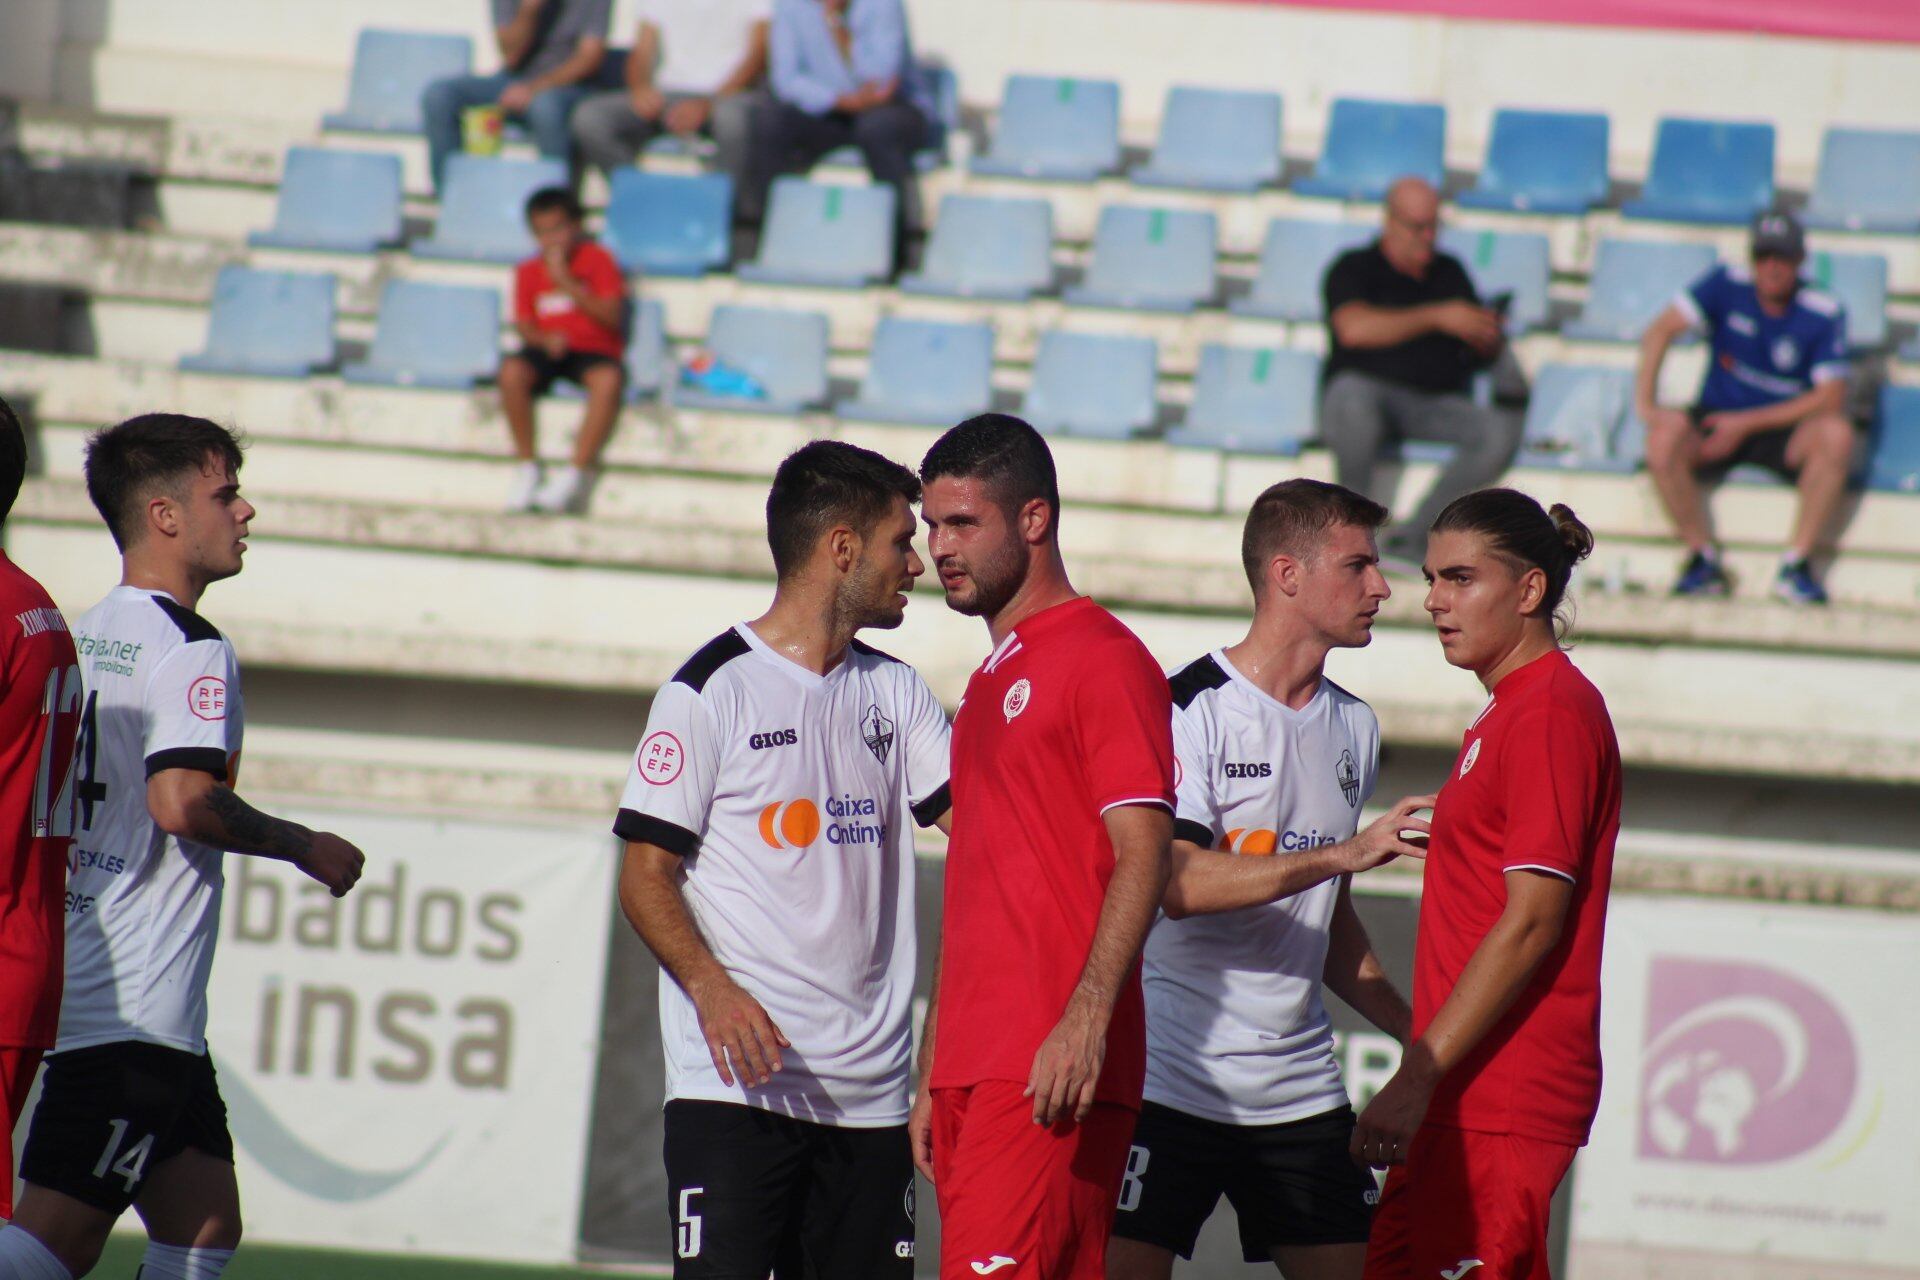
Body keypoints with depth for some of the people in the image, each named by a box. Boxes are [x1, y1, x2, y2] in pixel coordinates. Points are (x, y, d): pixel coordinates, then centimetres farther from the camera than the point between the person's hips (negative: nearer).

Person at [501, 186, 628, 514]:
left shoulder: (597, 260, 2)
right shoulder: (528, 272, 10)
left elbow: (611, 317, -9)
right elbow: (524, 326, 7)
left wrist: (566, 282, -14)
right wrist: (544, 339, -17)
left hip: (594, 350, -2)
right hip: (547, 350, 2)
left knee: (609, 379, -38)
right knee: (512, 371, -32)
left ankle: (576, 475, -34)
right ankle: (527, 468, -20)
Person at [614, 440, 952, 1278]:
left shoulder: (896, 691, 16)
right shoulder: (710, 691, -3)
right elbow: (645, 875, -5)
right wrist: (713, 989, -20)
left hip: (871, 1088, 6)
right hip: (734, 1082, -6)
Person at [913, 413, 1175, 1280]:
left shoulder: (1104, 661, -5)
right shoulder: (989, 683, 23)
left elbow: (1143, 856, -13)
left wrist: (1086, 1019, -24)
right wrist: (933, 1075, 22)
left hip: (1057, 1067, -8)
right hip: (973, 1069, 8)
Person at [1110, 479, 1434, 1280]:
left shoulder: (1354, 727, 15)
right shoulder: (1194, 709, -8)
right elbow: (1176, 883, -22)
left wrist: (1416, 1033, 15)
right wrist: (1342, 854, -26)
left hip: (1303, 1087, 7)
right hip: (1174, 1082, -7)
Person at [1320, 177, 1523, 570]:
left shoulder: (1449, 272, 22)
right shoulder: (1354, 269, 7)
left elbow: (1489, 353, 22)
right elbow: (1354, 329, -14)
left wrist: (1488, 338, -5)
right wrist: (1437, 317, -14)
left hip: (1437, 405, 4)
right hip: (1371, 389, -4)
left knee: (1502, 431, -26)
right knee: (1350, 394, -41)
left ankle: (1407, 537, -24)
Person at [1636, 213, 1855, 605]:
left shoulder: (1824, 314, -8)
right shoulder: (1729, 285, -6)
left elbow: (1830, 399, -14)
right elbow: (1660, 330, -10)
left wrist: (1747, 423, -18)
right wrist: (1646, 403, -22)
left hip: (1785, 431, 0)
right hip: (1718, 421, 0)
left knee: (1837, 435, -32)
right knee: (1666, 435, -32)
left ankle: (1796, 565, -22)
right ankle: (1703, 558, -16)